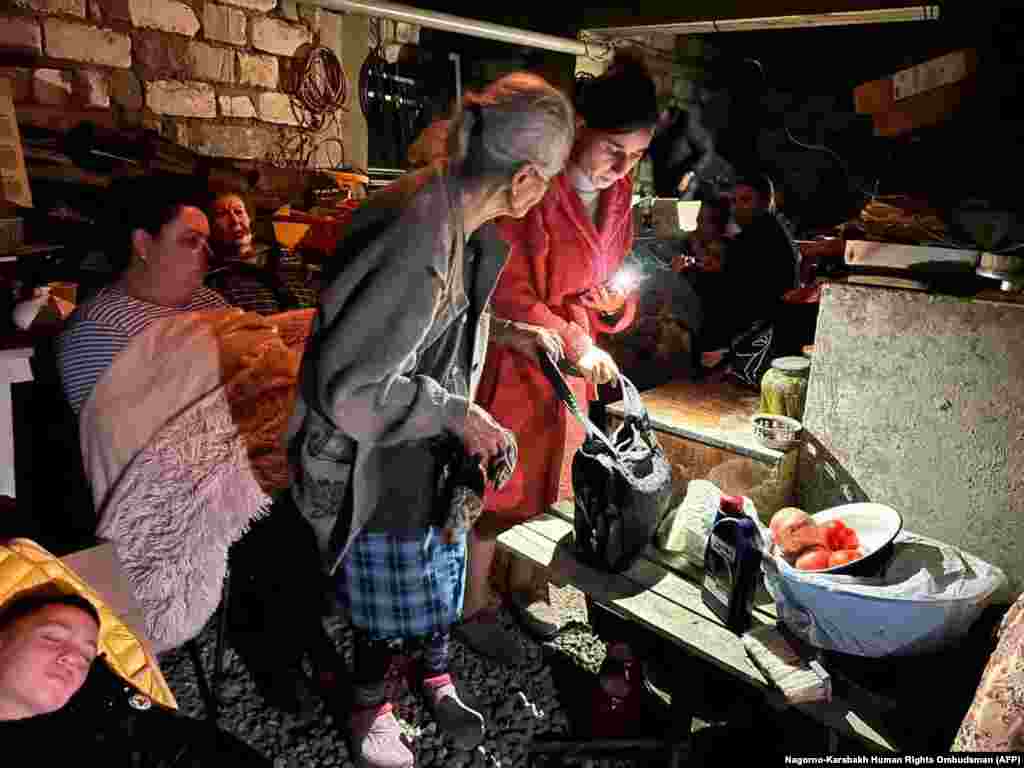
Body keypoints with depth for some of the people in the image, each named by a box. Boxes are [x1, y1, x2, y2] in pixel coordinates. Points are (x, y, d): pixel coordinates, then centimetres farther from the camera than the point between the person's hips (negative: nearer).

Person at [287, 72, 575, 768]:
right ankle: (370, 706, 44)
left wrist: (507, 333, 6)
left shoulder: (456, 213, -5)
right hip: (380, 457, -8)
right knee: (391, 585, 13)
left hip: (434, 444, 9)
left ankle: (437, 677, 51)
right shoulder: (418, 250, -35)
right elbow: (347, 387, -31)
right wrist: (457, 412, -22)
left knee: (442, 563, 24)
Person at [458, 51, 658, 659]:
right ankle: (474, 605, 27)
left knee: (548, 481, 19)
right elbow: (509, 290, -21)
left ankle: (525, 585, 41)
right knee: (498, 485, 6)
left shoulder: (618, 195, 5)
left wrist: (618, 302, -7)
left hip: (579, 359, 7)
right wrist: (573, 343, -26)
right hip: (518, 357, -7)